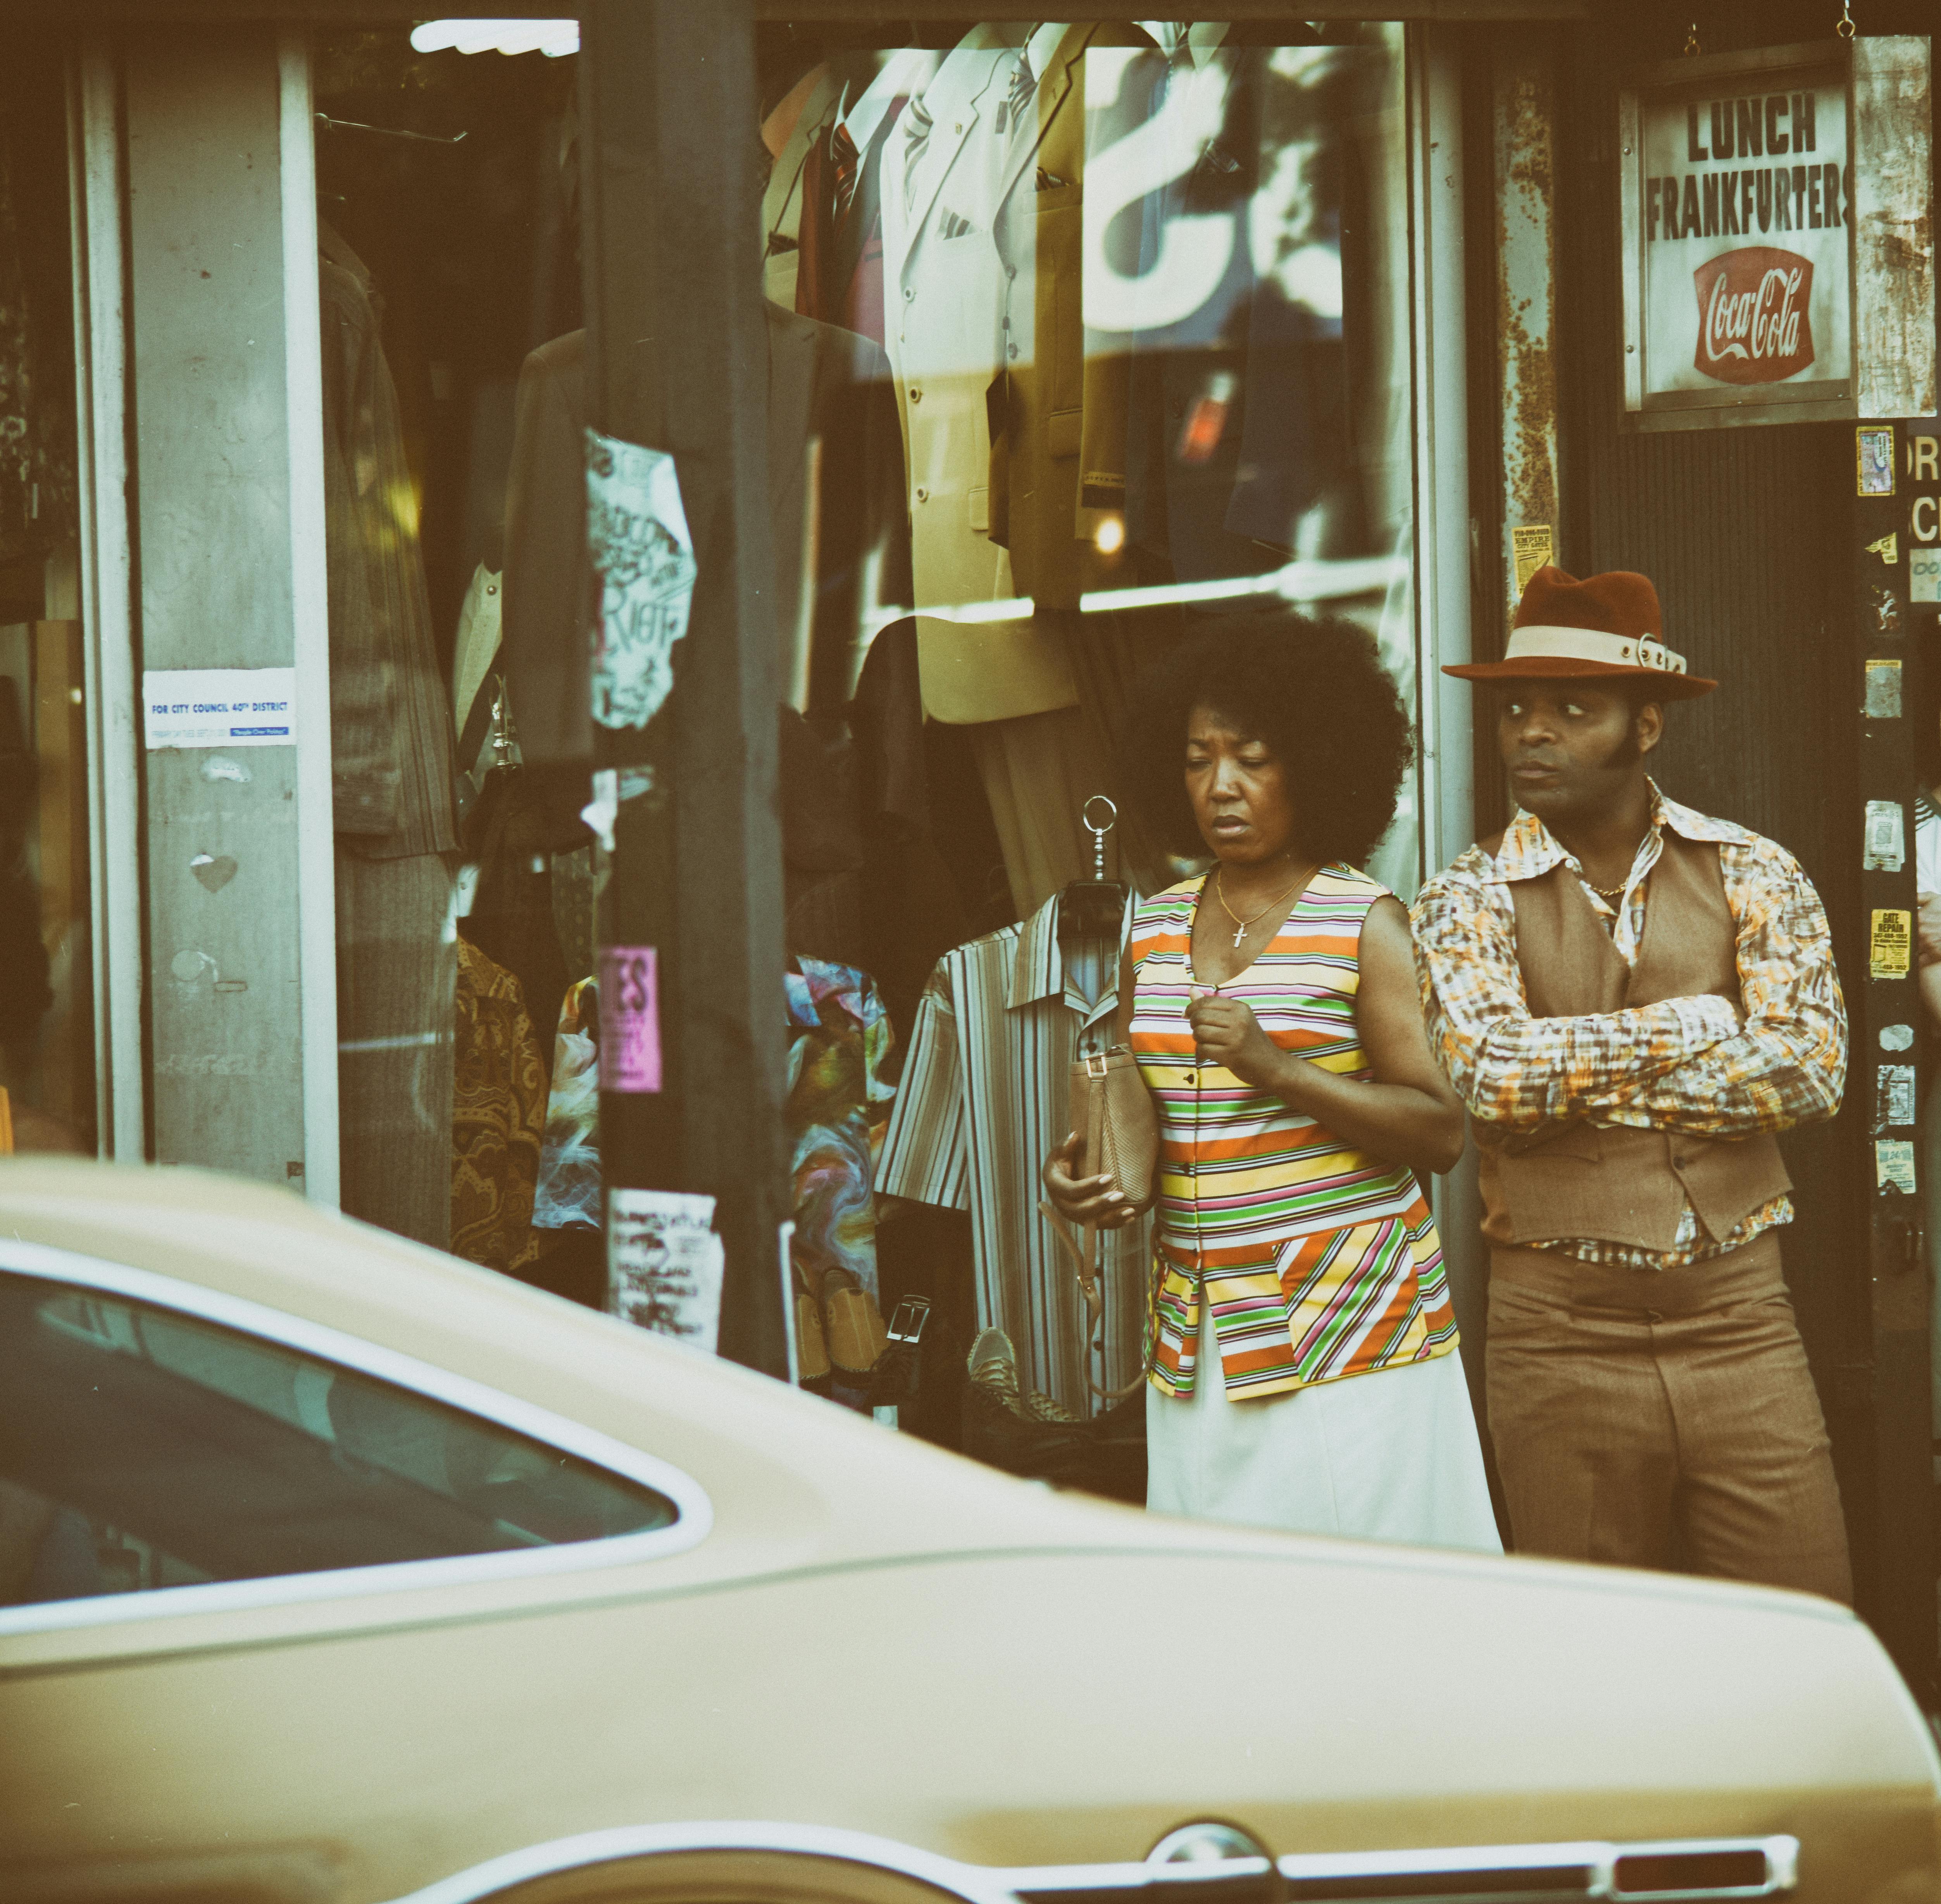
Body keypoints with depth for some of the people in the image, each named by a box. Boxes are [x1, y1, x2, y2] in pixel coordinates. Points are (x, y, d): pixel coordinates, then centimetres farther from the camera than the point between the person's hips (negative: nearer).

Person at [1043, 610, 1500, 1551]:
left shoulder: (1363, 922, -3)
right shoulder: (1154, 928, 13)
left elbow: (1441, 1131, -8)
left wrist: (1275, 1067, -18)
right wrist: (1079, 1170, 1)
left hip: (1347, 1330, -5)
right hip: (1198, 1346, 5)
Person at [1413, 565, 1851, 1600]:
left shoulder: (1754, 875, 4)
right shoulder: (1468, 901, 2)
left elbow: (1809, 1071, -10)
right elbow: (1492, 1078, -15)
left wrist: (1576, 1073, -9)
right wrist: (1688, 1027, -9)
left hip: (1740, 1319, 1)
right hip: (1558, 1333, -1)